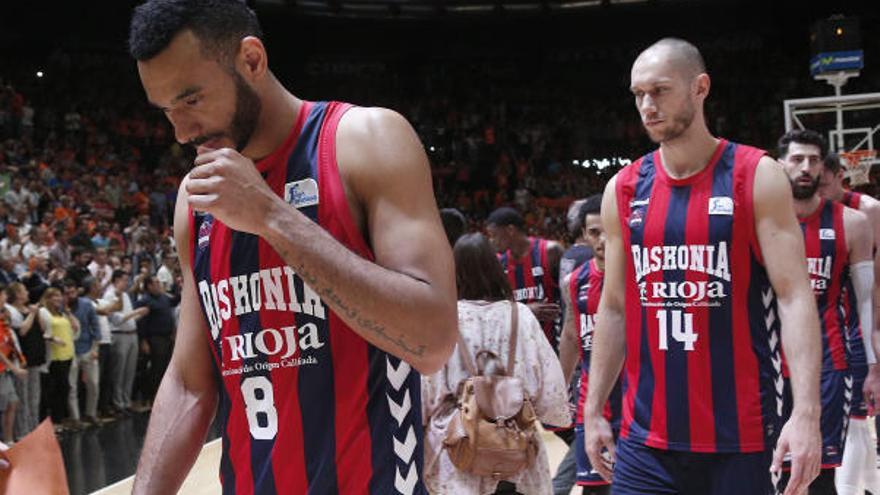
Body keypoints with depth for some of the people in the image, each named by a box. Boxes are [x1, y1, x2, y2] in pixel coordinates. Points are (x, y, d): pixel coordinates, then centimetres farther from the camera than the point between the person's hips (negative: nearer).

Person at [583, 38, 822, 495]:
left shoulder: (756, 177, -4)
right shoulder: (623, 189, 7)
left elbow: (795, 297, -10)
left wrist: (806, 412, -20)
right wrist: (593, 410, 8)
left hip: (740, 434, -3)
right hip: (647, 436, 3)